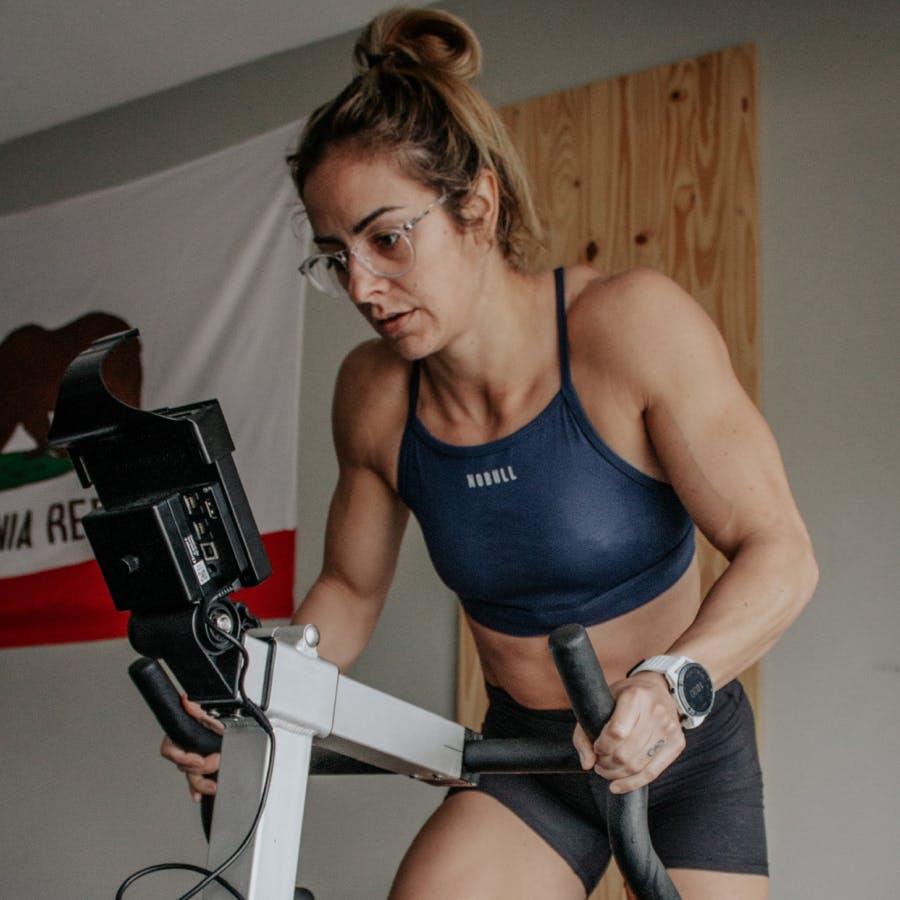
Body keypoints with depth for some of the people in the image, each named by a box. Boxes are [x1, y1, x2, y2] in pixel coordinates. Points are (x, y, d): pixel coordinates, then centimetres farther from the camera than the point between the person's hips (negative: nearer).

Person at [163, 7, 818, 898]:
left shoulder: (632, 325, -21)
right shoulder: (375, 393, -9)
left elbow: (778, 552, -21)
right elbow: (349, 587, 5)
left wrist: (671, 684, -39)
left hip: (690, 756, -2)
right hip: (528, 760, 2)